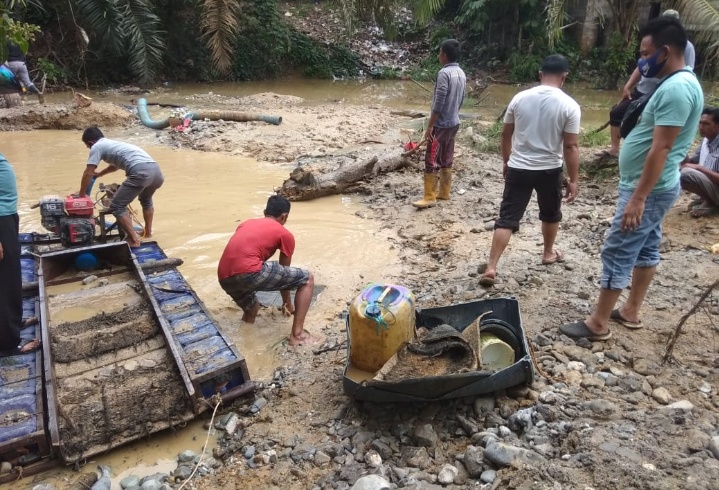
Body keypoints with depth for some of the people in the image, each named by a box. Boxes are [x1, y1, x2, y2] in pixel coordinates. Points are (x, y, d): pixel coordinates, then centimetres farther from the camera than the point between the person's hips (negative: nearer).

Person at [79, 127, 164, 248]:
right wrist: (99, 174, 65)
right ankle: (148, 232, 41)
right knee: (146, 200, 37)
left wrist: (81, 194, 24)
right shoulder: (114, 143, 36)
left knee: (117, 207, 3)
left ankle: (134, 240, -2)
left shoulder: (97, 147, 12)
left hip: (141, 173, -8)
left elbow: (88, 173, 12)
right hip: (156, 170, 8)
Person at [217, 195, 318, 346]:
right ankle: (297, 334, 5)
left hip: (225, 279, 7)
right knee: (307, 279, 8)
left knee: (251, 308, 37)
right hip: (248, 273, -7)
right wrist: (287, 303, 40)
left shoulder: (246, 224, 31)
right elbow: (284, 271, 24)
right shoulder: (285, 234, 15)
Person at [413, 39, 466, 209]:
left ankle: (429, 197, -3)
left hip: (441, 124, -9)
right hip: (454, 123, 9)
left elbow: (438, 103, -21)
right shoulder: (461, 73, 9)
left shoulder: (444, 73, -18)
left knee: (431, 161, -5)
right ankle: (444, 192, 22)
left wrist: (429, 126, -17)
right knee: (446, 160, 15)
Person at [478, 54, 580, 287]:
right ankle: (548, 253, 43)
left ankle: (491, 268, -7)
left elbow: (506, 134, 6)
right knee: (550, 214, 24)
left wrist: (506, 161, 20)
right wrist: (573, 180, -2)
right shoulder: (569, 106, -9)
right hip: (549, 170, -1)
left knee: (507, 219, 1)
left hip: (518, 168, 1)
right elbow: (570, 147, -10)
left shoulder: (520, 98, -2)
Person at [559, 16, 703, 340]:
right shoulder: (680, 83, 12)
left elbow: (660, 149, -26)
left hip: (648, 191, -11)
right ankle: (630, 312, 29)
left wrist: (637, 198, -26)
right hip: (653, 187, 11)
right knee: (646, 249, 16)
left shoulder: (675, 88, -22)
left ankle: (598, 324, 5)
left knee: (617, 253, -5)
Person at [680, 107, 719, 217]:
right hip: (708, 185, 9)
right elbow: (689, 162, 10)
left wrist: (699, 168, -24)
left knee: (687, 174, -29)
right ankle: (707, 199, 8)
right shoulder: (706, 141, 5)